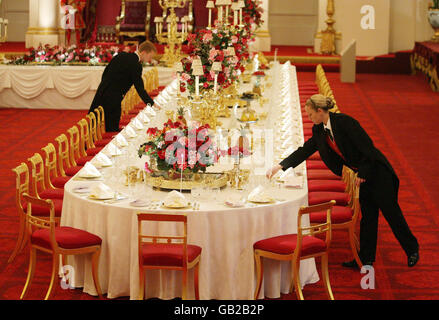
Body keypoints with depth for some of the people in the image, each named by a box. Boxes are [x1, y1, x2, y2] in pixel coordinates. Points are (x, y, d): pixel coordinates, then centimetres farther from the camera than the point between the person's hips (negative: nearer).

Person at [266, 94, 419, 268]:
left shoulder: (344, 122, -22)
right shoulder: (319, 131, 3)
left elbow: (367, 146, -22)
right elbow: (304, 150, 9)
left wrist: (362, 174, -16)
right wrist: (279, 166, 4)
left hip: (377, 170, -7)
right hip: (363, 174, 7)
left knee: (391, 211, 1)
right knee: (367, 216, 10)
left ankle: (412, 249, 18)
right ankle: (365, 258, 15)